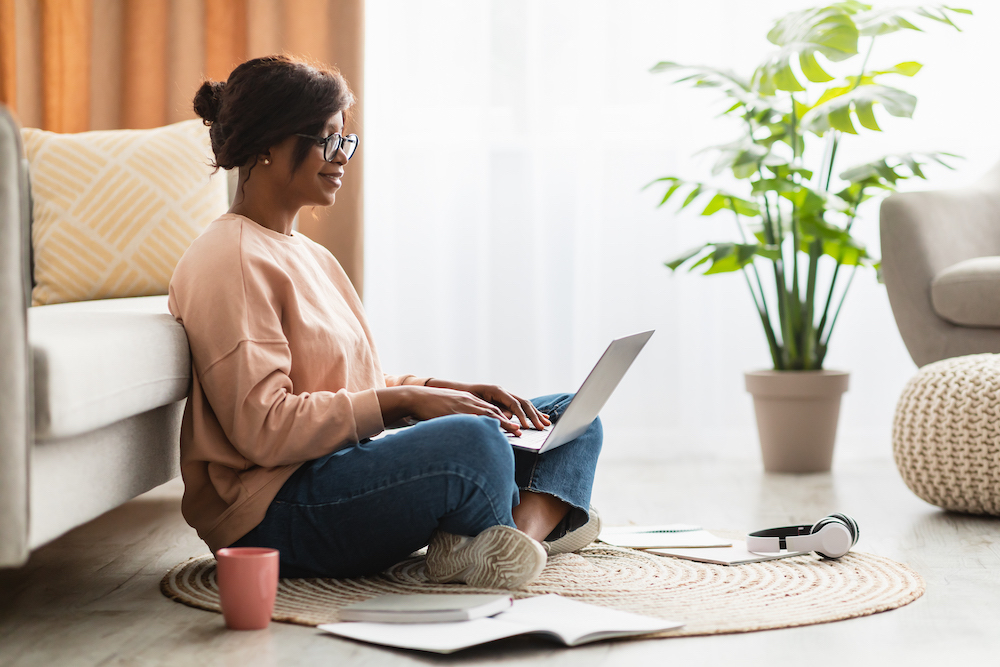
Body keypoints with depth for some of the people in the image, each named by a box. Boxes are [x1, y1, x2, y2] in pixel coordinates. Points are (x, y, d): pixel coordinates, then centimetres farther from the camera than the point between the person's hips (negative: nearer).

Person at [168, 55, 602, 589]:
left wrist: (457, 391, 3)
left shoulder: (309, 256, 21)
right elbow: (264, 430, -19)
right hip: (273, 511, -11)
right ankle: (543, 523, -7)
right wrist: (407, 399, -17)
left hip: (352, 467, 11)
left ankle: (526, 525, -27)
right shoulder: (231, 263, -11)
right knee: (472, 440, -38)